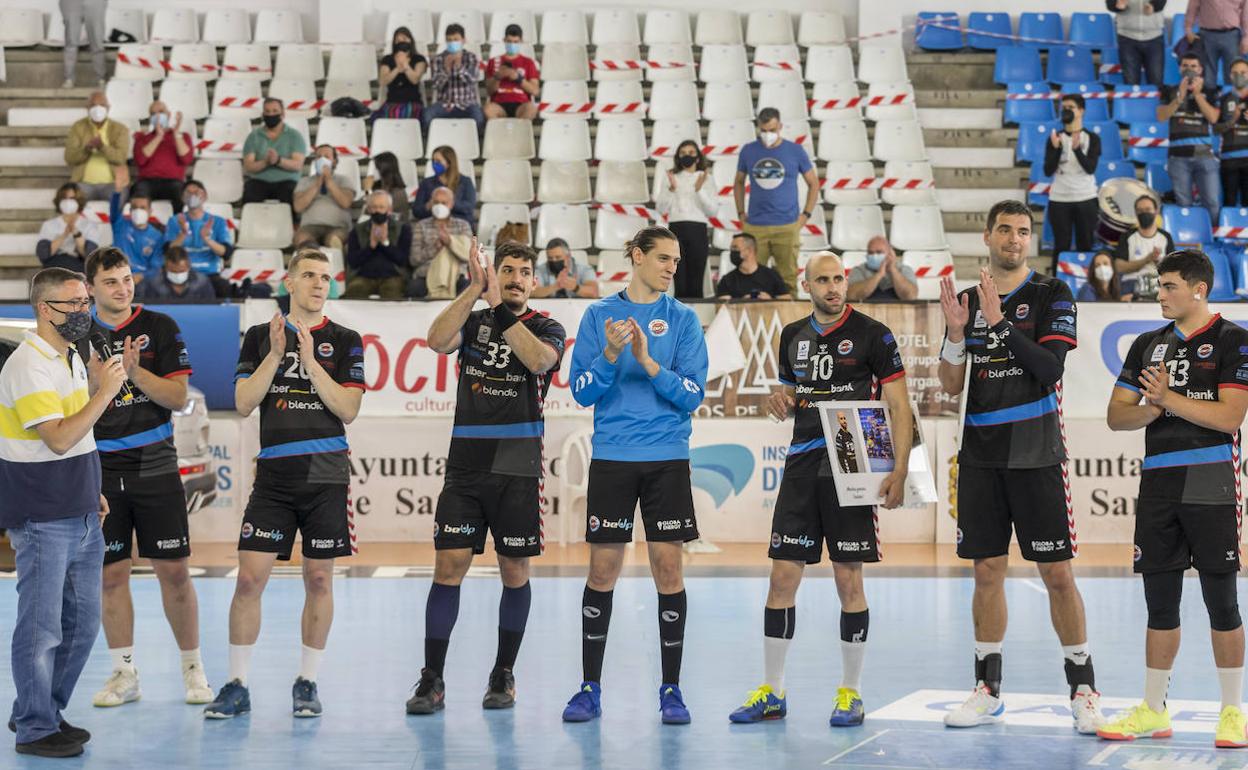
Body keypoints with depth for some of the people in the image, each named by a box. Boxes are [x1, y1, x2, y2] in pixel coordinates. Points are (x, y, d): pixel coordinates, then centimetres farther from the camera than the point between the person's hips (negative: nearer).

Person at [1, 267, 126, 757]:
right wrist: (104, 392, -22)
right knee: (41, 627, -2)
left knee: (82, 623, 14)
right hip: (42, 519, -9)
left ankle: (42, 711, 27)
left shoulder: (72, 358, 12)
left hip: (80, 515, 9)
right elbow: (58, 439, -24)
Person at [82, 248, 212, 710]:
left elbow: (178, 397, -6)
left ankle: (192, 668, 12)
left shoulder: (160, 328, 1)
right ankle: (124, 673, 14)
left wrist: (135, 370, -18)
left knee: (173, 570, -1)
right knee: (111, 573, 4)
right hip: (100, 472, 1)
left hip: (156, 468, -1)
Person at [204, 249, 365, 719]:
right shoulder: (259, 337, 8)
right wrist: (275, 355, -12)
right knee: (249, 577, -5)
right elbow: (243, 403, -1)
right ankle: (237, 686, 3)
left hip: (326, 474, -1)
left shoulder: (345, 341, 4)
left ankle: (307, 684, 14)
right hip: (273, 474, 1)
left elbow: (348, 409, -6)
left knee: (318, 580, 4)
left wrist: (310, 362, -15)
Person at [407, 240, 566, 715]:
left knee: (514, 572, 5)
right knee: (448, 566, -4)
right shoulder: (474, 321, 9)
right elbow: (438, 340, -12)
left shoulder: (547, 328, 4)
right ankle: (432, 681, -1)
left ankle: (503, 676, 18)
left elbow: (538, 359, -19)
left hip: (517, 471, -1)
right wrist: (475, 290, -20)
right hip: (465, 466, 1)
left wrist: (501, 307, -23)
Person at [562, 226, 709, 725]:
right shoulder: (599, 316, 4)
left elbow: (693, 395, -3)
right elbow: (581, 391, 0)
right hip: (612, 459, 0)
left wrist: (649, 362, -16)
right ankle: (590, 689, 11)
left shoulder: (683, 319, 4)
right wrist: (610, 355, -16)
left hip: (667, 460, 0)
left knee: (668, 570, 0)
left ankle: (671, 689, 10)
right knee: (602, 572, 2)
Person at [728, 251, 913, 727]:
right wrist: (781, 401, 0)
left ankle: (850, 693, 10)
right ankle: (771, 692, 9)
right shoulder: (793, 336, 12)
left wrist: (899, 469, -16)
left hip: (850, 468, -4)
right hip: (802, 465, 5)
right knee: (782, 576, 2)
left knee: (849, 580, -1)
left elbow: (899, 406, -6)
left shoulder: (872, 335, -3)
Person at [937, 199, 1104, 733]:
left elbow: (1050, 368, -14)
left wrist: (1000, 322, -21)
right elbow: (951, 386, 7)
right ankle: (988, 691, 14)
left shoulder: (1052, 296, -1)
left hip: (1036, 454, -4)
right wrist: (956, 332, -9)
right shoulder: (967, 301, 10)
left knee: (1057, 573, -4)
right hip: (980, 455, 4)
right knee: (988, 571, 6)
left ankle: (1083, 690, 5)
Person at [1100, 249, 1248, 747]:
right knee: (1160, 602, 9)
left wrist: (1169, 398, -15)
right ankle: (1153, 711, 16)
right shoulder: (1148, 344, 14)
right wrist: (1151, 408, -9)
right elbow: (1116, 416, 11)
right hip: (1158, 485, 5)